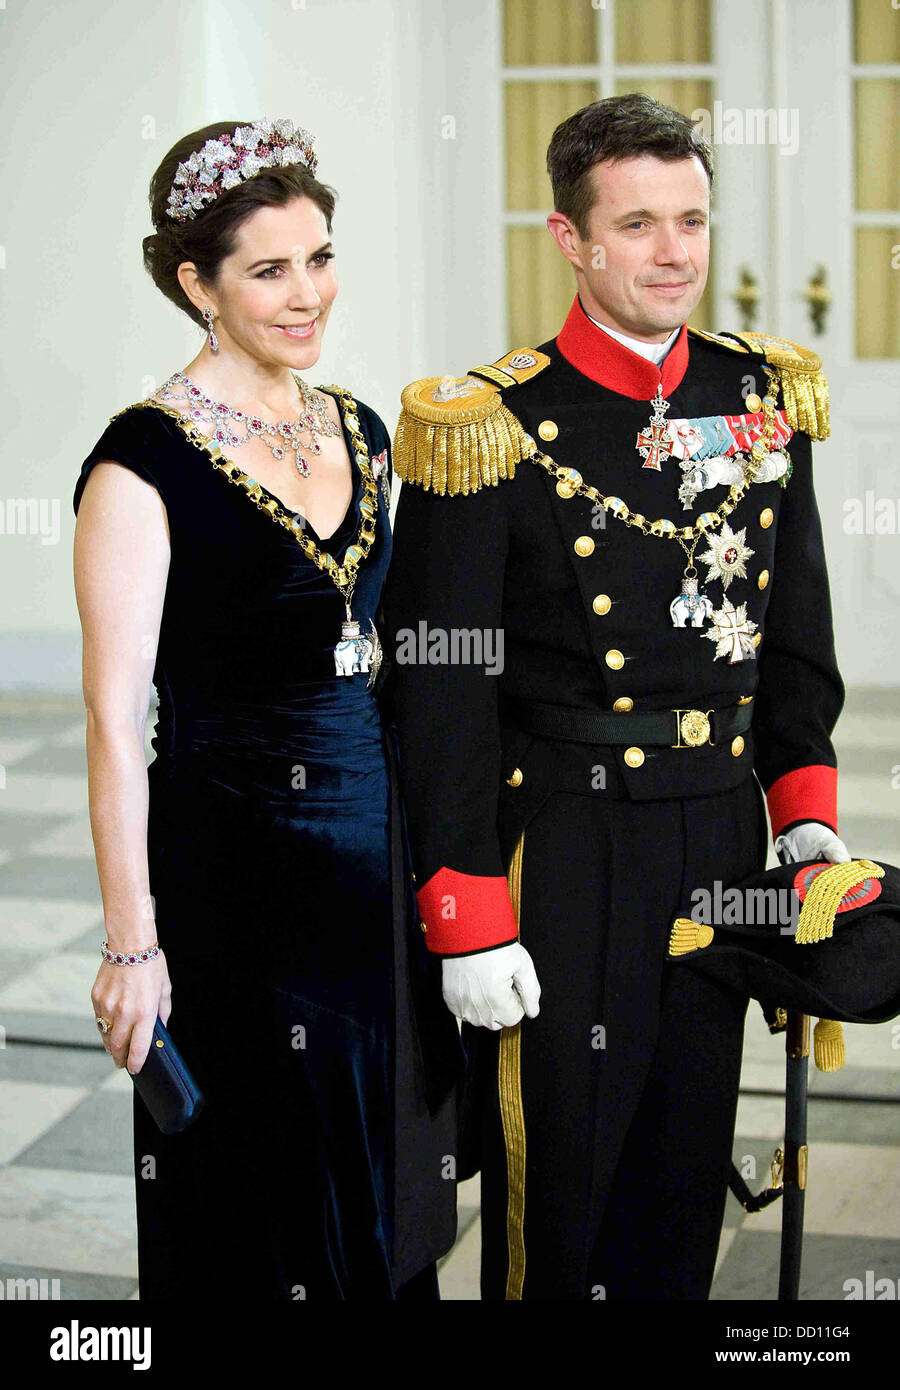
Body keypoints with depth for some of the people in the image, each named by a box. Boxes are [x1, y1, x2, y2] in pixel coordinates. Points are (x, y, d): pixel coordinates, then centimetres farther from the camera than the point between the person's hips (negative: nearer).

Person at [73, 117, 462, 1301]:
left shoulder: (360, 432, 8)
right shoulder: (145, 459, -13)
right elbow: (114, 719, -14)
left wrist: (427, 847, 13)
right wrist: (132, 940, -16)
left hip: (379, 844, 6)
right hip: (233, 858, -6)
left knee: (385, 1196, 16)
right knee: (261, 1212, 7)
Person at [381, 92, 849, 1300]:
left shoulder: (763, 396, 5)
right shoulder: (494, 432, -13)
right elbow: (442, 694, -12)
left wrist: (804, 810, 6)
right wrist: (468, 922, -14)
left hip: (722, 838, 5)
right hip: (568, 852, -5)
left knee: (688, 1159, 17)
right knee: (556, 1170, 8)